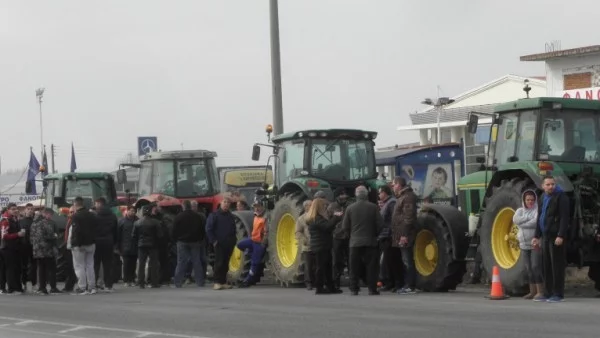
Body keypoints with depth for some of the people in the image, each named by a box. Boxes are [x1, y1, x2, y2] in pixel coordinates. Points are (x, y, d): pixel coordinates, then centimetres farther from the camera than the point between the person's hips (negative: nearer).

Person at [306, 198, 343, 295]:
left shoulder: (319, 217, 16)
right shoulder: (316, 219, -17)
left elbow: (328, 224, 16)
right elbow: (328, 226, -26)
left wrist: (334, 217, 8)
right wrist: (336, 217, -17)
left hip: (324, 246, 11)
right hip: (321, 247, -11)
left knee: (327, 266, 13)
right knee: (321, 266, -6)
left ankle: (330, 287, 18)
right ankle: (319, 288, -3)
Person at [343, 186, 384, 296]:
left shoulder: (350, 208, -2)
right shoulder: (373, 207, -4)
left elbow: (345, 227, 1)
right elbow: (380, 224, -5)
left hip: (355, 242, 1)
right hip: (370, 241, -1)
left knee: (354, 267, 5)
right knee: (371, 266, 3)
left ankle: (354, 289, 4)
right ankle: (372, 289, 0)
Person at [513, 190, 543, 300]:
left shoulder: (538, 210, -4)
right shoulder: (520, 210, 13)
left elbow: (536, 222, -20)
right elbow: (515, 220, -5)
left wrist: (522, 223, -10)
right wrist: (529, 218, -12)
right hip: (524, 244, 6)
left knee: (536, 267, -12)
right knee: (529, 268, 9)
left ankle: (540, 291, -9)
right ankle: (532, 291, 16)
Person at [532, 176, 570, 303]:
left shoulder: (561, 197, -8)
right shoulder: (543, 198, 16)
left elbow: (564, 218, -15)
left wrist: (561, 236, -21)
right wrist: (537, 236, 20)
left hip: (556, 237, -8)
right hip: (546, 237, 8)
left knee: (557, 265, -6)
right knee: (546, 266, 9)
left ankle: (558, 294, -2)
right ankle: (549, 293, 15)